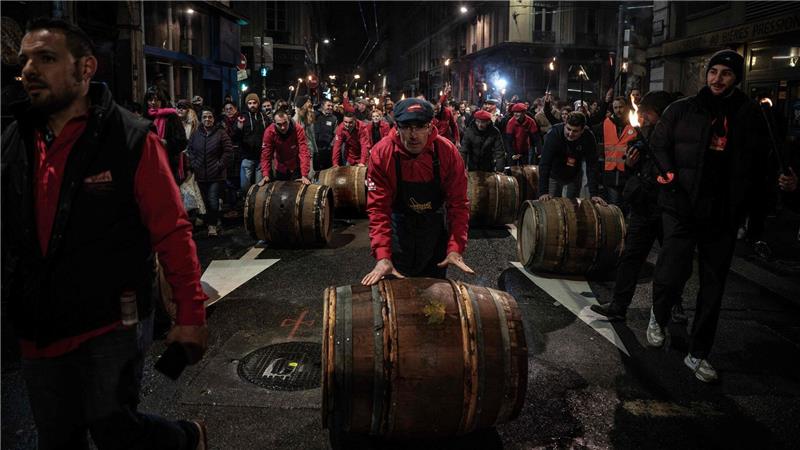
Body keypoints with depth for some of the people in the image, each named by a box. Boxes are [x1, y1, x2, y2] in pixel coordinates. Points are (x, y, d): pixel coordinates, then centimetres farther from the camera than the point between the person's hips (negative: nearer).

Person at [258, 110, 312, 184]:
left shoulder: (298, 130, -24)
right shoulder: (269, 132, -20)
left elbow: (304, 153, -29)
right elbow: (266, 154, -18)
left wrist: (304, 175, -37)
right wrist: (266, 175, -27)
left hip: (296, 169, -2)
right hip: (280, 170, 2)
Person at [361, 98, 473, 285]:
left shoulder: (447, 152, -20)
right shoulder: (381, 154, -22)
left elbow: (458, 203, -17)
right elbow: (378, 207, -23)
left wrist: (455, 249, -26)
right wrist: (382, 257, -31)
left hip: (435, 227, 1)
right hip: (398, 226, -1)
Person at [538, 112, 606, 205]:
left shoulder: (588, 137, -25)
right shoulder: (554, 133, -32)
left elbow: (592, 166, -23)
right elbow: (545, 164, -34)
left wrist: (593, 194, -28)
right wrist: (543, 192, -39)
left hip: (575, 176, 2)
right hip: (554, 175, -2)